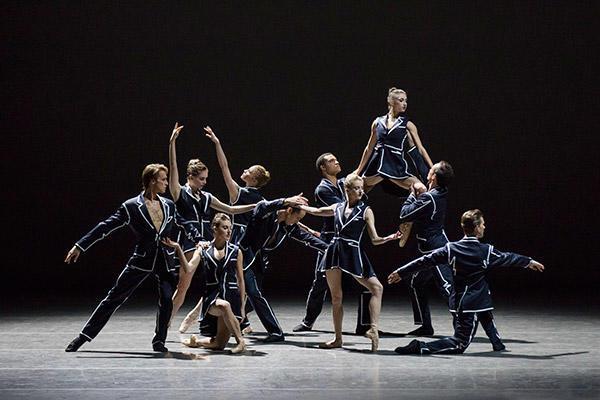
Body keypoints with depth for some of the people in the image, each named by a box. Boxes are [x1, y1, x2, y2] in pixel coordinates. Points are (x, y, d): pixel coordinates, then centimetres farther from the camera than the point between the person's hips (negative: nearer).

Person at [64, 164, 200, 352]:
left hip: (166, 261, 3)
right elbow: (106, 227, -6)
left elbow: (185, 225, 23)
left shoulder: (168, 205, 6)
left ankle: (159, 340, 10)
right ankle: (84, 336, 7)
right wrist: (80, 246, -8)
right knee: (114, 298, -1)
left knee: (166, 300, -10)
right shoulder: (131, 207, -7)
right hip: (142, 260, -3)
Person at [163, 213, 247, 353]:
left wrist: (242, 307, 6)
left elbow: (240, 280, 10)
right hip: (212, 296, -2)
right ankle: (240, 341, -27)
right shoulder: (203, 250, 7)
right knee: (224, 306, -41)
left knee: (219, 345, -7)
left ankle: (196, 341, 23)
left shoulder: (235, 251, 8)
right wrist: (178, 248, -20)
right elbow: (188, 268, -9)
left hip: (232, 296, 2)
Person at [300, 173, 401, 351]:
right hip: (335, 251, 3)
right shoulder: (337, 208, 11)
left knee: (377, 288, -21)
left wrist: (390, 238, -17)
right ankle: (338, 339, 14)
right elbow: (316, 211, 30)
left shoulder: (365, 211, 2)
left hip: (353, 254, -3)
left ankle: (374, 329, -24)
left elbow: (375, 240, 1)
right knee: (336, 297, 6)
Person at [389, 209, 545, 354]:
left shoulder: (451, 249, -3)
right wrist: (530, 262, 27)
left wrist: (401, 273, 4)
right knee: (460, 344, -4)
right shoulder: (486, 251, -8)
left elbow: (426, 261, -2)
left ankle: (496, 342, 40)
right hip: (476, 303, -5)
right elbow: (508, 258, 9)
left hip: (460, 303, 5)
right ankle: (421, 347, -19)